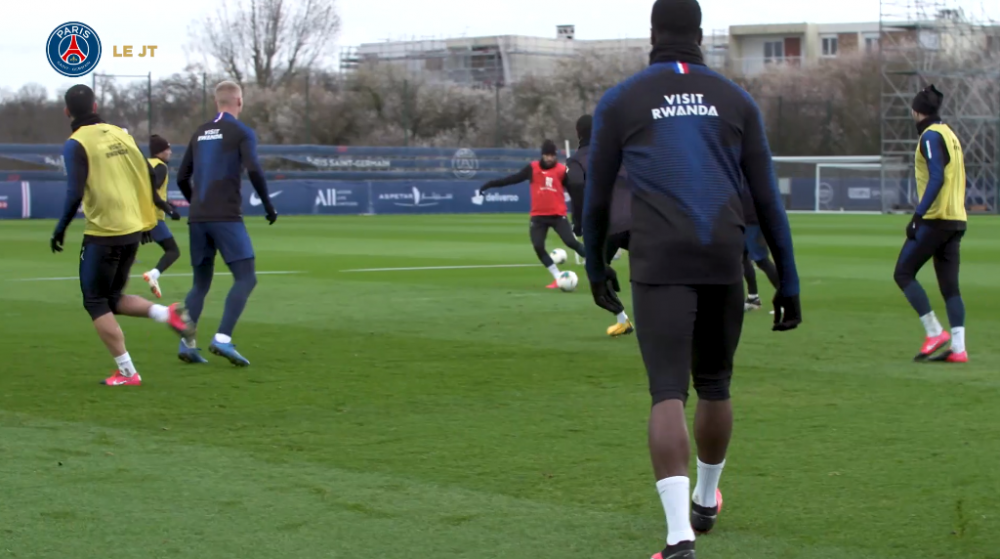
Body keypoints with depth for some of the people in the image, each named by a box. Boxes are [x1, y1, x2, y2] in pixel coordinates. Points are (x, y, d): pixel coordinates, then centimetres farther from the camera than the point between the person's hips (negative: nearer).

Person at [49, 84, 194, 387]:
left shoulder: (76, 144, -9)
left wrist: (61, 228, -7)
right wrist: (147, 218, 22)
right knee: (113, 299, 21)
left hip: (103, 234, -7)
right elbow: (145, 177, 11)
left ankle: (126, 372, 1)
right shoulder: (120, 134, 9)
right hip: (132, 229, 7)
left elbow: (75, 192, -18)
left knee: (95, 303, 5)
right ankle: (166, 313, 0)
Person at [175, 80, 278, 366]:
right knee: (246, 278, -4)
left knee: (201, 284, 14)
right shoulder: (242, 132, 0)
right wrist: (268, 205, -4)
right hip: (226, 217, -6)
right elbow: (254, 170, -15)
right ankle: (223, 339, -19)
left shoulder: (200, 133, 16)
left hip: (198, 219, 6)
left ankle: (187, 343, 4)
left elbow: (182, 178, 17)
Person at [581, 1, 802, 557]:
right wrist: (789, 284, 13)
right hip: (725, 261, 2)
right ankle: (706, 500, 41)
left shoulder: (620, 101, 8)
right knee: (715, 386, 21)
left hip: (659, 264, -2)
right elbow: (768, 199, 9)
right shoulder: (735, 100, 12)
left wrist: (597, 269, 28)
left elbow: (596, 198, 13)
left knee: (669, 394, -9)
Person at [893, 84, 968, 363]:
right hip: (956, 220, 9)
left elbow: (936, 178, -20)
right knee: (950, 285, 6)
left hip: (936, 218, -9)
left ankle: (935, 332, -7)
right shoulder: (951, 135, 17)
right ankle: (958, 348, -1)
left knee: (903, 273, -2)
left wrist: (918, 215, -21)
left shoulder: (931, 136, -9)